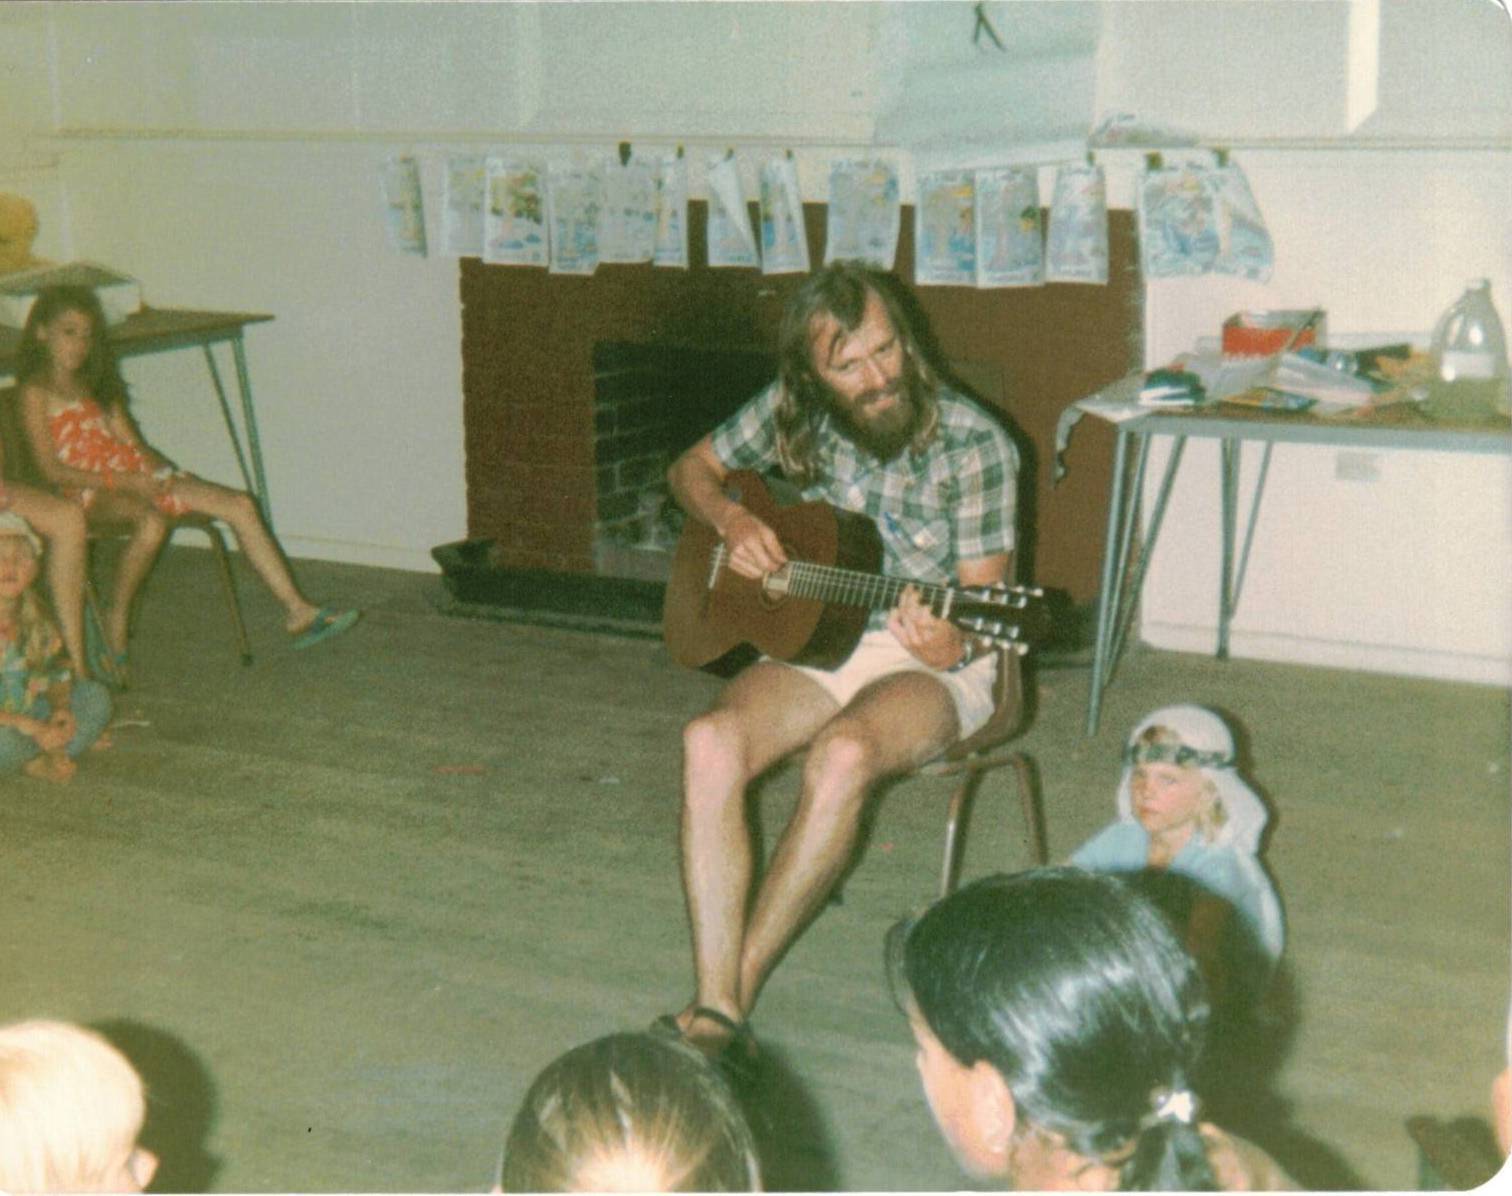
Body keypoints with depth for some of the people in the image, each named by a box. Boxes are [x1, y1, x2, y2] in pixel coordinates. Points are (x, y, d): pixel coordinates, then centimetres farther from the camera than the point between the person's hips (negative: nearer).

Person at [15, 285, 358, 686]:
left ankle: (297, 611, -9)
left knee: (240, 506, -8)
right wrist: (122, 482, -17)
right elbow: (53, 469, -11)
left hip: (135, 476, 7)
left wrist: (158, 471, -4)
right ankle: (116, 622, -21)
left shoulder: (94, 384, 20)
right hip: (90, 492, -7)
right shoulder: (37, 392, -3)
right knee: (151, 521, -41)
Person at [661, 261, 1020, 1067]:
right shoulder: (791, 414, -1)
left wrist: (950, 644, -35)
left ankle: (738, 990, -24)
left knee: (843, 753, -37)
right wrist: (731, 520, -6)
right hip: (816, 636, 4)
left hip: (933, 664, -4)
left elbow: (983, 599, -12)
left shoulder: (973, 446, -13)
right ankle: (717, 1014, -31)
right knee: (711, 742, -28)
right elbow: (691, 470, 16)